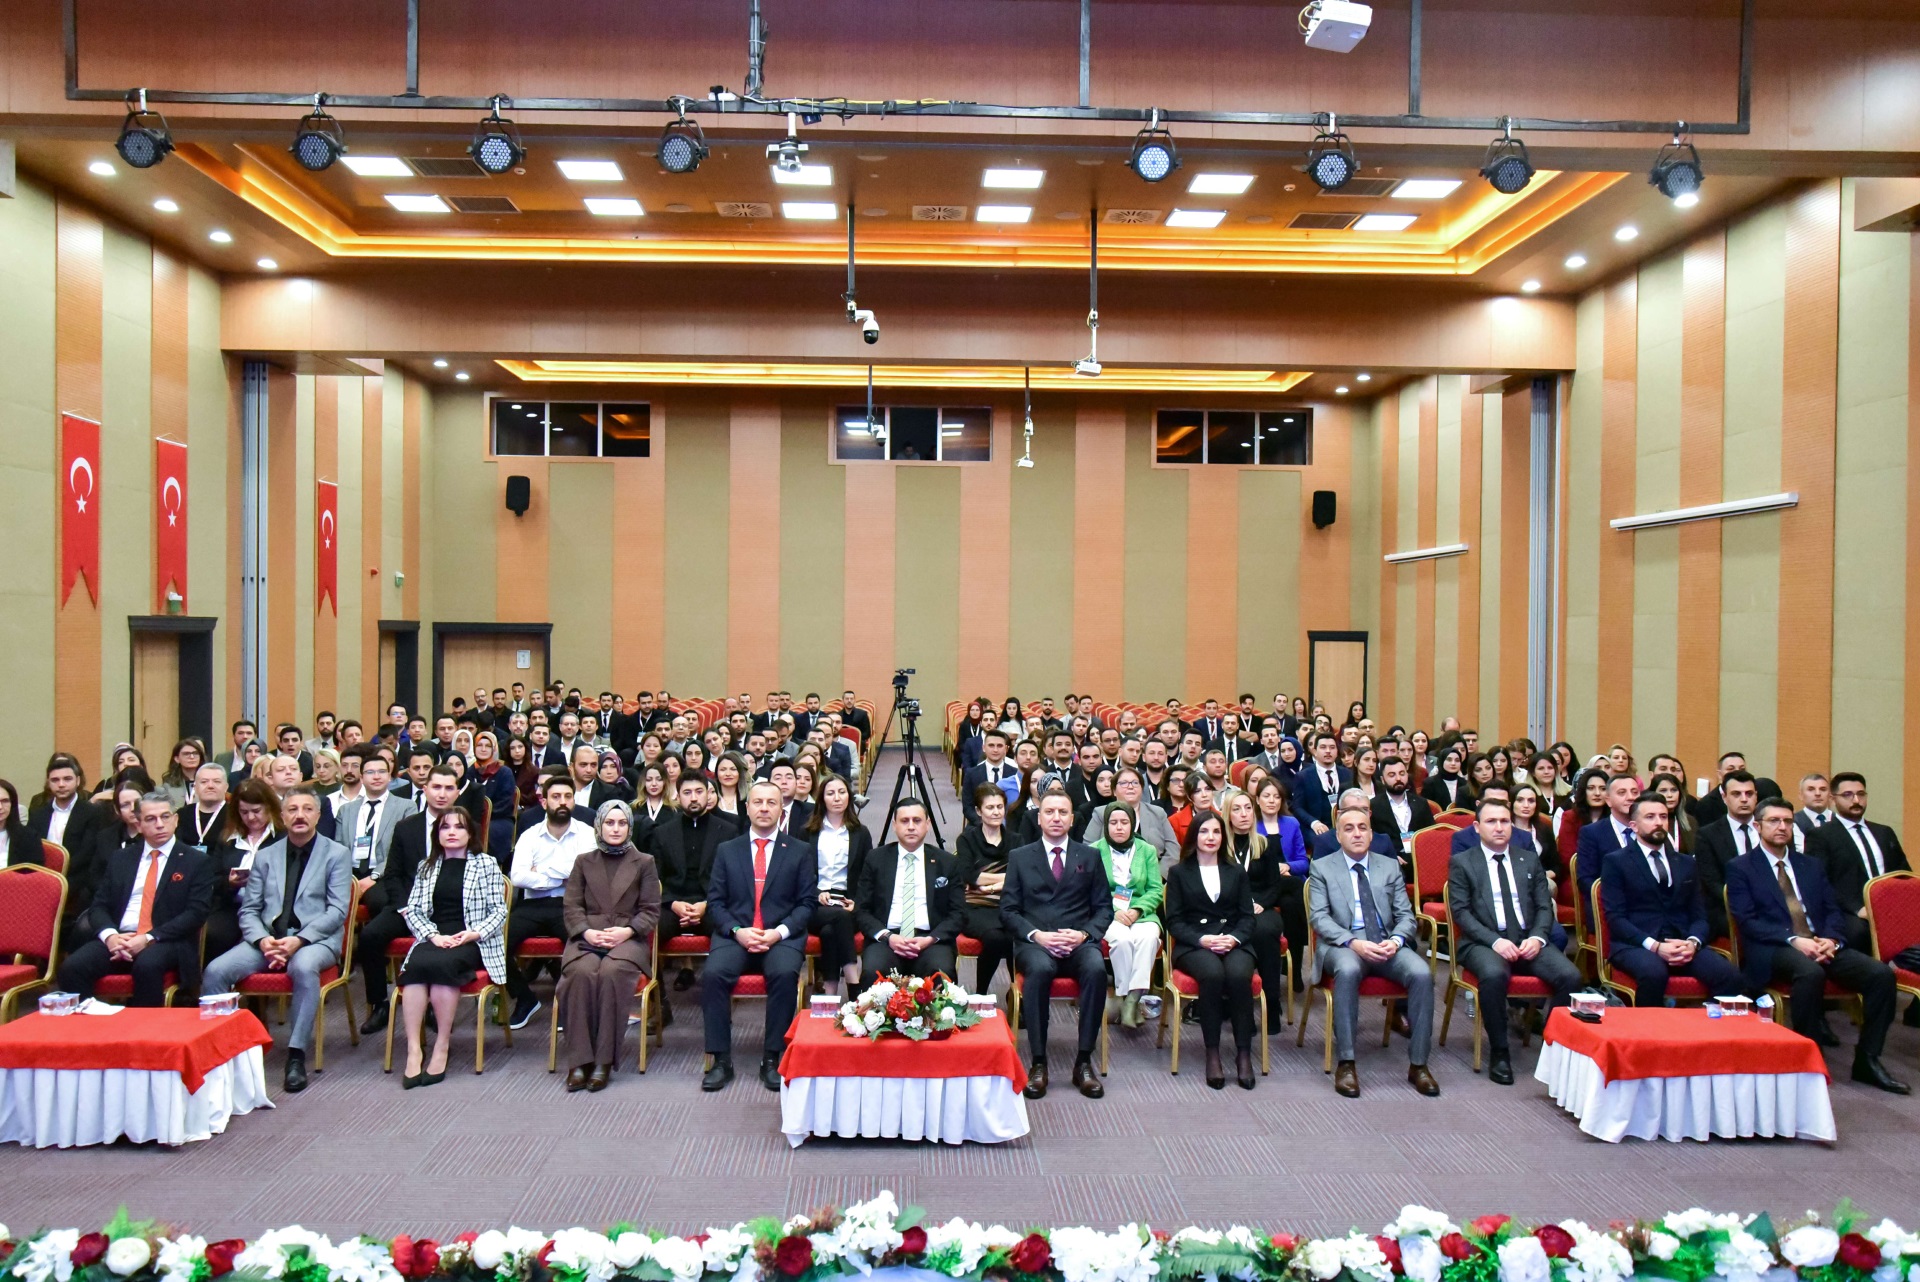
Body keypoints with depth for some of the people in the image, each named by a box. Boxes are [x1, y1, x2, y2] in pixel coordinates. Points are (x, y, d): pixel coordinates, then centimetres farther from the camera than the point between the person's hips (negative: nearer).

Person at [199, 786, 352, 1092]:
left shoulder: (337, 854, 5)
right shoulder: (265, 856, 16)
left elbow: (337, 911, -4)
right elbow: (248, 909, 11)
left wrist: (299, 940, -19)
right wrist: (262, 940, -10)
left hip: (316, 940, -4)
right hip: (267, 938, 4)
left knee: (303, 967, -37)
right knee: (216, 970, -22)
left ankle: (296, 1057, -29)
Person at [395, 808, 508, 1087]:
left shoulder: (486, 864, 10)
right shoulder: (427, 866, 20)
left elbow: (499, 911, 3)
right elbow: (412, 910, 10)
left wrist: (475, 933, -13)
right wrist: (432, 935, -8)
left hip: (472, 944, -3)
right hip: (433, 939, 3)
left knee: (442, 963, -35)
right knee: (415, 965, -32)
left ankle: (442, 1046, -25)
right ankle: (413, 1050, -33)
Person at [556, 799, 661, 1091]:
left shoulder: (644, 862, 16)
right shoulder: (584, 861, 21)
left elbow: (651, 910, 9)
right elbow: (571, 907, 11)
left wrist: (628, 930, -10)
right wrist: (587, 932, -9)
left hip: (628, 939, -1)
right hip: (587, 938, 1)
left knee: (611, 972, -35)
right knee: (583, 973, -33)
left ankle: (604, 1061, -29)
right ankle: (579, 1061, -29)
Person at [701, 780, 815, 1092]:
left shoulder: (800, 851, 11)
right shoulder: (727, 850, 15)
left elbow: (807, 903, 5)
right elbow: (715, 901, 9)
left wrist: (779, 932, -11)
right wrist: (737, 931, -9)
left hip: (782, 937, -1)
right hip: (735, 935, 1)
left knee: (785, 973, -33)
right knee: (713, 973, -29)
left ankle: (773, 1058, -19)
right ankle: (721, 1060, -17)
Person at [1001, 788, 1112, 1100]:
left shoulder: (1090, 857, 17)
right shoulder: (1020, 857, 14)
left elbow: (1104, 908, 12)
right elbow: (1008, 909, 7)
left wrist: (1084, 934, -8)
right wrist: (1035, 934, -11)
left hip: (1078, 942, 1)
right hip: (1034, 942, -1)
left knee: (1096, 968, -34)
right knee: (1039, 968, -36)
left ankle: (1084, 1061, -23)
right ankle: (1038, 1063, -26)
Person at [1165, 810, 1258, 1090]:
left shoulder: (1237, 872, 21)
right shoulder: (1179, 873, 14)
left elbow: (1247, 916, 11)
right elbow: (1174, 921, 5)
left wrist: (1234, 938, -11)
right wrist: (1202, 939, -13)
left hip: (1234, 943, 2)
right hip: (1193, 944, -2)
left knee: (1239, 975, -34)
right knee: (1213, 974, -36)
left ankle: (1244, 1054, -26)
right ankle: (1212, 1054, -27)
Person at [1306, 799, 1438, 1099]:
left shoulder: (1390, 866, 16)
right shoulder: (1321, 867, 8)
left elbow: (1405, 915, 11)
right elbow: (1319, 917, -3)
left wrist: (1396, 940, -12)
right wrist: (1353, 942, -19)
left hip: (1387, 944, 3)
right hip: (1343, 945, -3)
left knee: (1422, 973, -27)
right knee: (1348, 969, -37)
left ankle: (1418, 1064, -14)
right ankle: (1345, 1063, -28)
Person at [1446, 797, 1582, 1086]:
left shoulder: (1530, 860, 18)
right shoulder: (1462, 862, 7)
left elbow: (1544, 907, 12)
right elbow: (1461, 911, -2)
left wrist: (1537, 937, -9)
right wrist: (1494, 941, -16)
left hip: (1528, 941, 4)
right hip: (1484, 942, -3)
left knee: (1570, 975, -25)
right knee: (1493, 975, -36)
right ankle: (1499, 1052, -18)